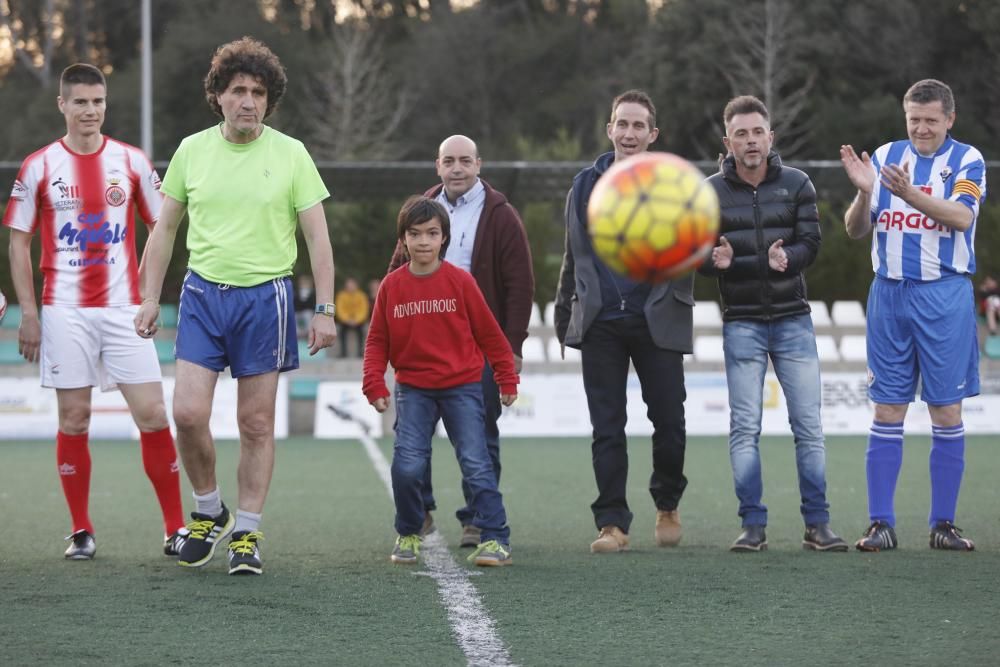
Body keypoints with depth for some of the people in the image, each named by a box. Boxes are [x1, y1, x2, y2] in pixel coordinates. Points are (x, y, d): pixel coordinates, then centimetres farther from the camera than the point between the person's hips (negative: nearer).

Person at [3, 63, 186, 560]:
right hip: (65, 312, -1)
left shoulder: (132, 162, 5)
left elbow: (161, 229, 13)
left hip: (124, 309, 1)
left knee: (153, 416, -5)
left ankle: (176, 528, 2)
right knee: (73, 420, 1)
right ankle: (81, 532, 11)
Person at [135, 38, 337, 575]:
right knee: (188, 413, -9)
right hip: (203, 292, 2)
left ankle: (247, 534, 12)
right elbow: (165, 229, 12)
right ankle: (209, 511, 14)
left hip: (265, 295, -1)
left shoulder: (290, 154, -2)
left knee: (256, 424, 1)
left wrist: (324, 309, -7)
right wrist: (150, 298, 6)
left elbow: (317, 236, 0)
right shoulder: (191, 151, 4)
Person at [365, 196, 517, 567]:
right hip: (413, 388, 1)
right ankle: (408, 536, 12)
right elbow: (377, 340, 7)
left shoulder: (459, 281, -4)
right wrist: (375, 385, -4)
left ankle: (495, 539, -1)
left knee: (475, 463, -7)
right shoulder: (392, 286, 1)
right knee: (407, 465, -9)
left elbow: (489, 332, 3)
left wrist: (507, 379, 7)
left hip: (461, 386, -1)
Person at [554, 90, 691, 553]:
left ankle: (667, 506, 23)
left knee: (669, 420, 0)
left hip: (657, 323, -2)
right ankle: (612, 523, 7)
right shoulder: (586, 186, 10)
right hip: (601, 324, 2)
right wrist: (564, 314, 19)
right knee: (607, 429, 1)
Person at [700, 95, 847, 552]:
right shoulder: (711, 192, 1)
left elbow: (809, 245, -8)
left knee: (808, 425, 0)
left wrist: (736, 263, -23)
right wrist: (766, 262, -22)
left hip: (793, 321, 1)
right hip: (741, 323, -1)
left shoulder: (796, 185, 2)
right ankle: (753, 526, 3)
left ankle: (817, 524, 5)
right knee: (744, 428, -2)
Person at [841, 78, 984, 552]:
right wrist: (864, 192, -15)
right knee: (887, 411, 2)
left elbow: (962, 216, -20)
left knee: (947, 413, 1)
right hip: (889, 294, 2)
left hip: (944, 296, -2)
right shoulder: (885, 156, 7)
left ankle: (943, 524, 9)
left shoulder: (966, 161, -1)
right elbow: (855, 229, 6)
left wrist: (910, 193, -34)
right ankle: (880, 523, 5)